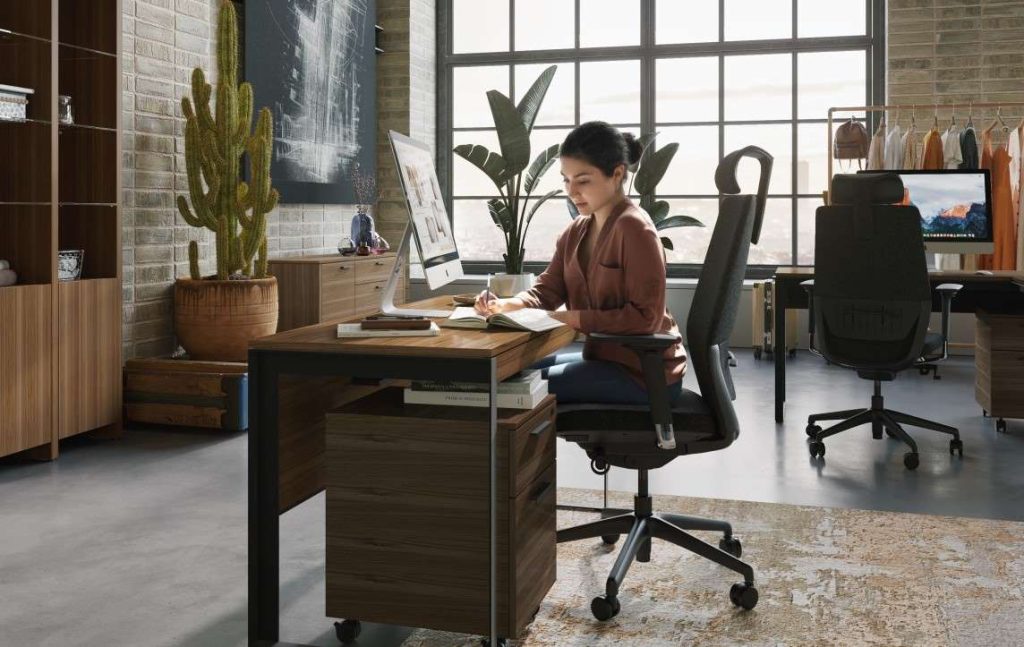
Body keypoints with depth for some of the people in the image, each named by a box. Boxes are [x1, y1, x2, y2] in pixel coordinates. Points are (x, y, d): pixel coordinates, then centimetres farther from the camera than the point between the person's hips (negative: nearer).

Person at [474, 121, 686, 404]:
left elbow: (646, 316, -23)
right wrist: (504, 305, -15)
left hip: (645, 371, -9)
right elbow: (547, 289, 5)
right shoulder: (576, 231, 8)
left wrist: (575, 318, -23)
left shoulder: (634, 228, -19)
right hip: (606, 357, 9)